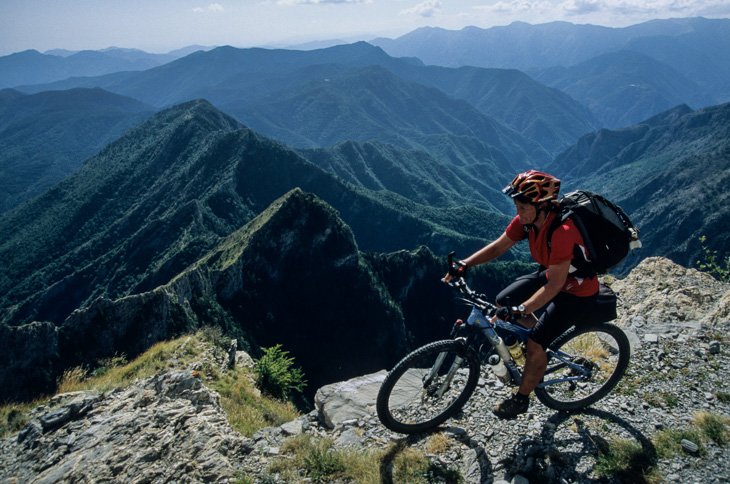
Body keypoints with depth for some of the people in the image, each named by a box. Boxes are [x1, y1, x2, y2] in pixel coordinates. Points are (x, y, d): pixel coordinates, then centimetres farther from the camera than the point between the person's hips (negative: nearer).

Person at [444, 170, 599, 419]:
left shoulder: (562, 231, -37)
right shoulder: (527, 219, -14)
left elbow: (554, 285, -36)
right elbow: (498, 246, -6)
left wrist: (520, 309, -42)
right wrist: (464, 264, -16)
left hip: (576, 290, -8)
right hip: (551, 274, 8)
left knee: (535, 343, -13)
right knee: (503, 302, 3)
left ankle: (521, 399, 10)